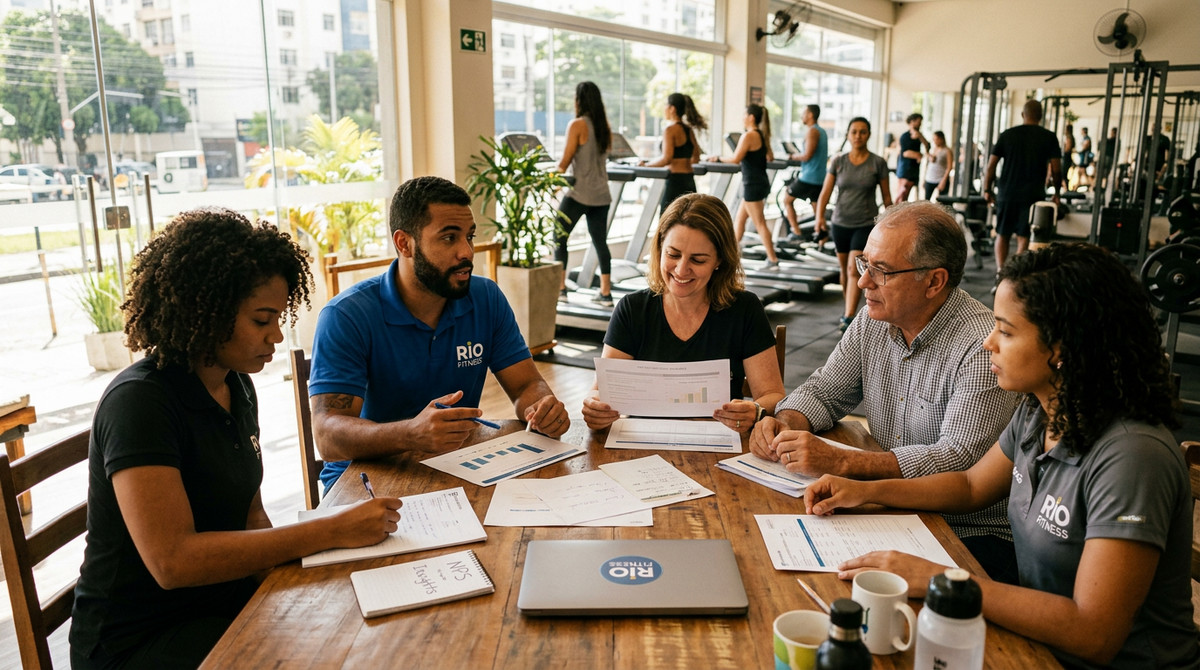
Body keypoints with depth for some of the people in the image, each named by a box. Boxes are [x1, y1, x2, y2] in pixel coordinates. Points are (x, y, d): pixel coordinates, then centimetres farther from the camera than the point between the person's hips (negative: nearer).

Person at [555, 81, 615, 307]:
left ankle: (560, 288, 7)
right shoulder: (605, 127, 9)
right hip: (601, 194, 6)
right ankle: (605, 292, 10)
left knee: (559, 238, 7)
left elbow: (565, 161, -10)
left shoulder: (577, 125, -11)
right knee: (600, 241, 9)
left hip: (579, 193, -6)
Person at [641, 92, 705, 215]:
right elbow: (696, 158, 17)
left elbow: (667, 159, -19)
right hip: (689, 181, 8)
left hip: (675, 180, -8)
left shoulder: (670, 129, -11)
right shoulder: (689, 130, 13)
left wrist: (646, 164, -8)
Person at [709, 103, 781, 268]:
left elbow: (735, 159, -20)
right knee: (739, 219, 16)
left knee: (760, 224, -4)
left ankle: (773, 260, 0)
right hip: (761, 182, 9)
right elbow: (770, 157, 19)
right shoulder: (763, 135, 11)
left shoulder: (748, 136, -16)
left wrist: (718, 159, -6)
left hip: (753, 185, -9)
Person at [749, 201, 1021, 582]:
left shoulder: (984, 350, -20)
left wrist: (839, 462, -31)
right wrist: (787, 422, -10)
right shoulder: (873, 321, 3)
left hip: (971, 534, -6)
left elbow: (959, 460, -26)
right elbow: (824, 391, 13)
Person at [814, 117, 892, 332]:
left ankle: (849, 318, -17)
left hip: (866, 224, -3)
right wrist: (820, 216, -20)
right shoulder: (838, 161, 1)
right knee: (844, 269, 14)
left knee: (854, 269, -15)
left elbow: (886, 196, 3)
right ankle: (850, 308, 34)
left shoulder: (878, 163, -3)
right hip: (841, 223, 3)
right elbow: (826, 192, -4)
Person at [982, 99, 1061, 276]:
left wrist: (987, 190, 10)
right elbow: (1056, 169, -2)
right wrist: (1057, 193, 11)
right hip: (1033, 195, -1)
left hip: (1006, 194, 1)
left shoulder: (1007, 135, 4)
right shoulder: (1049, 138, 1)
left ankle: (1000, 271, 2)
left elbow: (991, 165, 1)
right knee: (1024, 238, 4)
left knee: (1002, 235, 14)